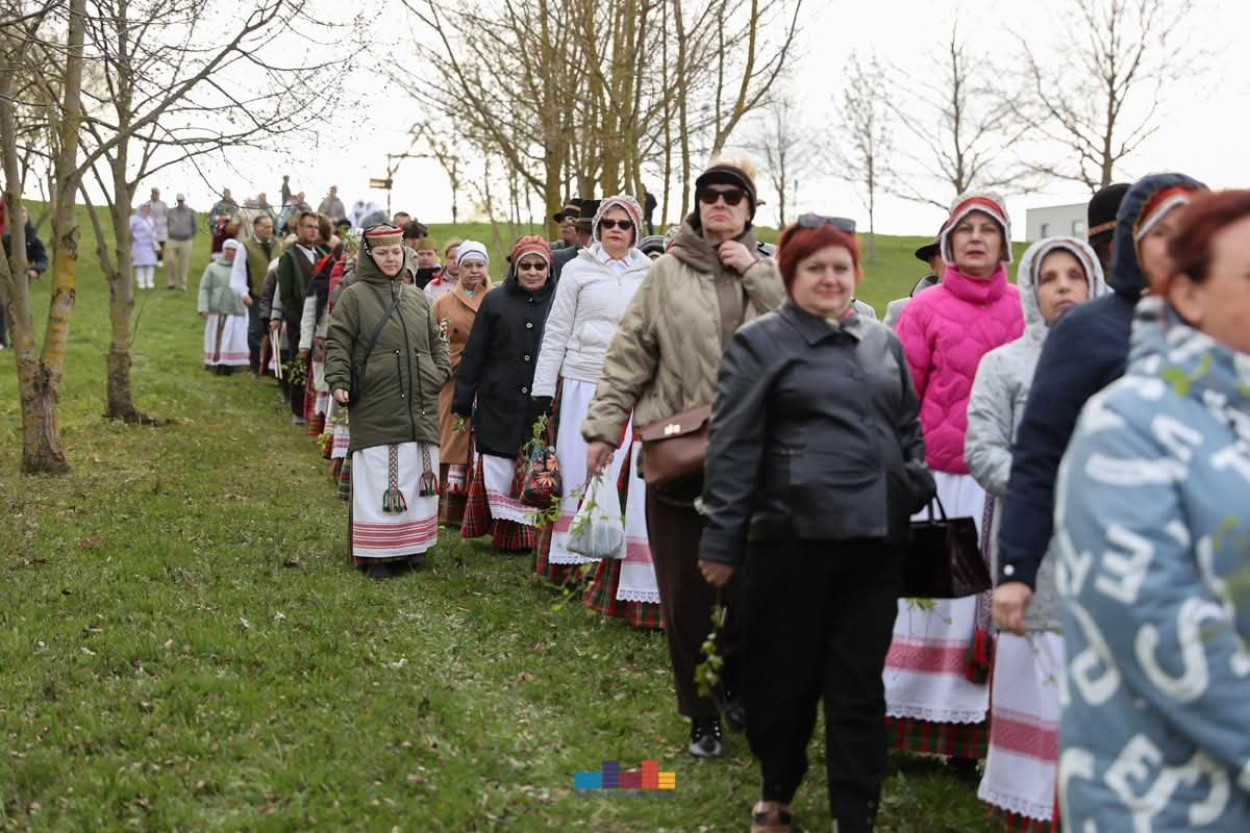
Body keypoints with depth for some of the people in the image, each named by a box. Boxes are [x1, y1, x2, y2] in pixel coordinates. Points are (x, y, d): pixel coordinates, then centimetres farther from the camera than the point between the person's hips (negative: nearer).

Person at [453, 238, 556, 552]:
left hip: (544, 406, 0)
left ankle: (530, 531, 11)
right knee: (499, 469, 1)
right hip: (498, 404, 0)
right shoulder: (495, 301, 5)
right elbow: (473, 355, 7)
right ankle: (507, 527, 11)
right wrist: (462, 402, 4)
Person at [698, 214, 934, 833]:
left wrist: (917, 491, 11)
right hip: (792, 538, -4)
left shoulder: (883, 343, 14)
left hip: (875, 539, 4)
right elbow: (732, 448, -4)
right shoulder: (760, 343, -1)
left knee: (859, 684, 6)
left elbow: (908, 429, 24)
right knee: (786, 675, 8)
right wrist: (722, 541, -7)